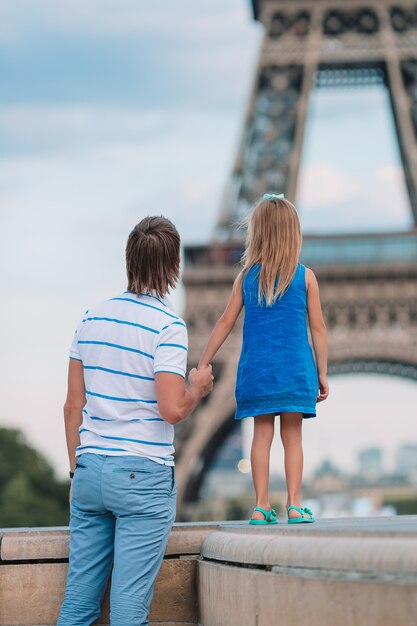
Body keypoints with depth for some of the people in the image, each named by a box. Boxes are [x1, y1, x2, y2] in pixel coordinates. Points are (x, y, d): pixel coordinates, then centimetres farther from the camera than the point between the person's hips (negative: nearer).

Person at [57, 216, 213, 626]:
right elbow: (172, 409, -17)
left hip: (89, 469, 5)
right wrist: (197, 388, 3)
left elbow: (73, 404, 10)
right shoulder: (167, 326, -10)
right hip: (142, 474, -5)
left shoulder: (92, 318, 7)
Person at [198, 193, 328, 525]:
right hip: (295, 370, -1)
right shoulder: (305, 276, -1)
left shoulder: (247, 276, 2)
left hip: (256, 369, 1)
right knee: (292, 436, 4)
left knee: (262, 435, 6)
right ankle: (295, 505, -1)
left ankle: (262, 506, 3)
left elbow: (226, 323, 5)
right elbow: (318, 328, -1)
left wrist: (202, 365, 12)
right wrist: (323, 373, 7)